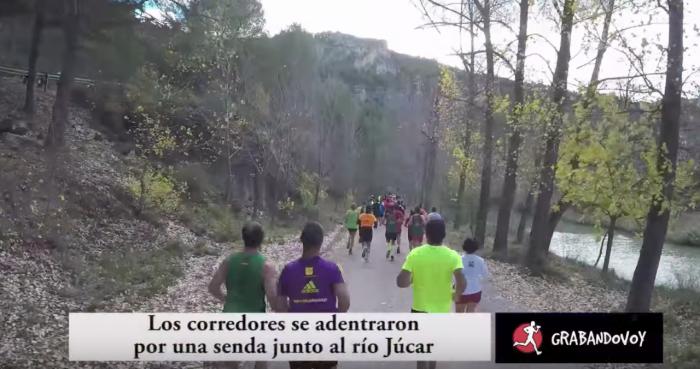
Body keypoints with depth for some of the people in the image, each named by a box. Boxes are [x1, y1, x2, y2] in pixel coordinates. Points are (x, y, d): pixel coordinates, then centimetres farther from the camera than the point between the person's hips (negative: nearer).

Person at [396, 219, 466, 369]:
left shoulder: (415, 254, -14)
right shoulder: (453, 256, -13)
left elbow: (401, 282, -19)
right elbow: (462, 283, -24)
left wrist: (413, 280, 2)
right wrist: (456, 295, -3)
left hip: (420, 309, -1)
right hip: (442, 310, 1)